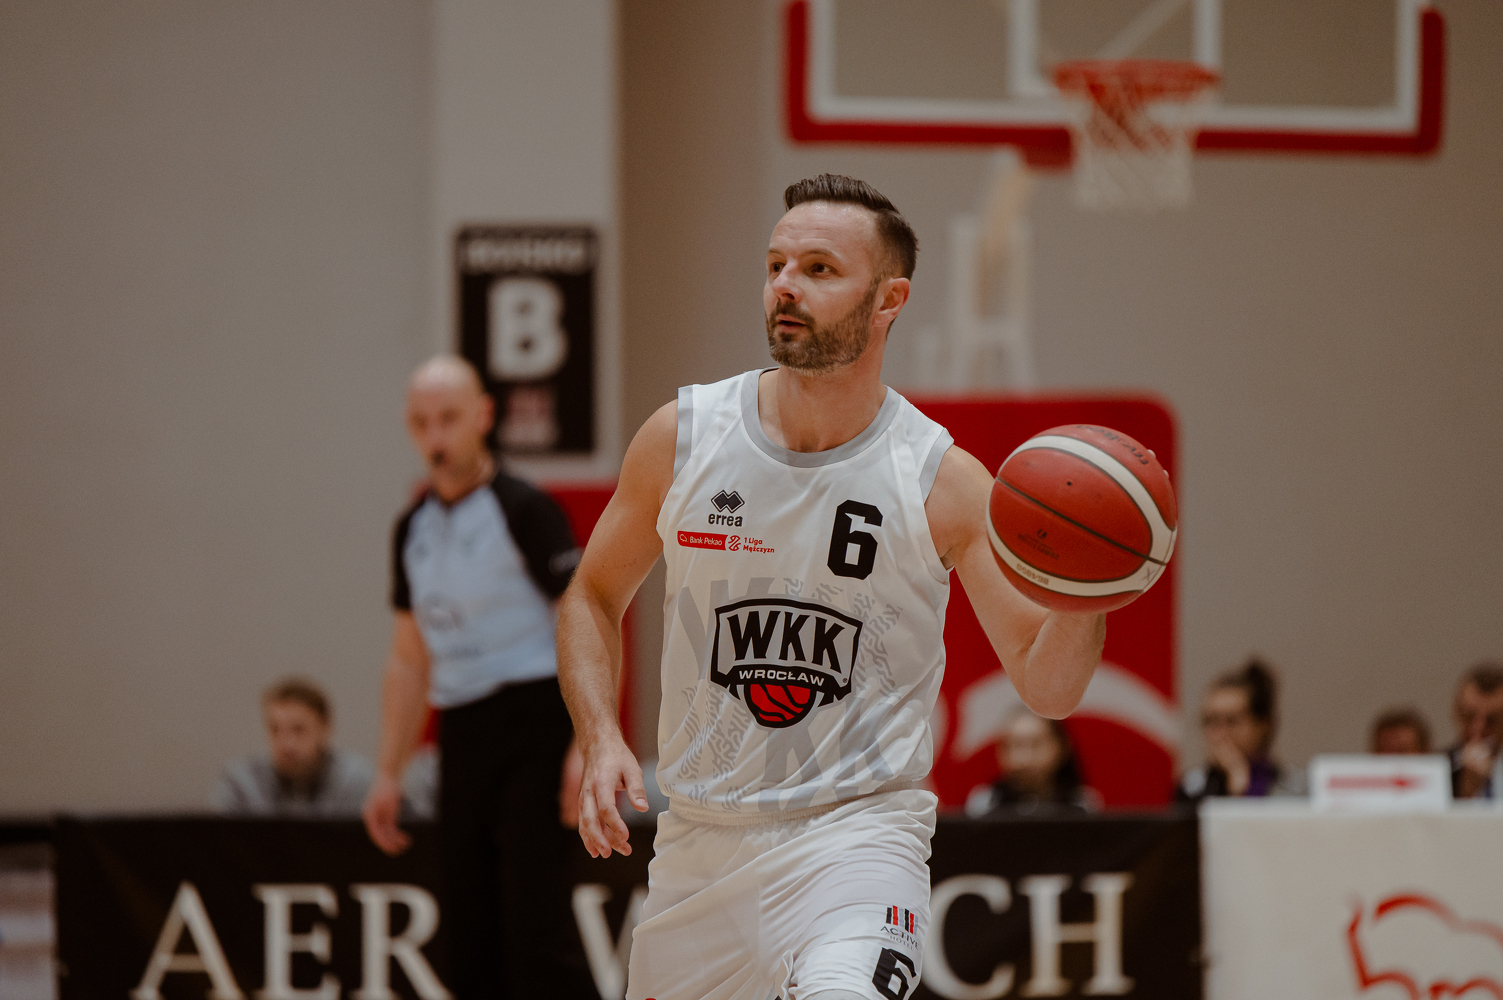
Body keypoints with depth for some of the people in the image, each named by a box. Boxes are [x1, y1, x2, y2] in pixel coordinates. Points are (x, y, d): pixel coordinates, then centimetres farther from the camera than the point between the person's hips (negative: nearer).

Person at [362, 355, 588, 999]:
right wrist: (388, 773, 16)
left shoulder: (524, 511, -7)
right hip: (461, 739, 7)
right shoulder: (413, 529, 14)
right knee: (470, 937, 7)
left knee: (532, 927, -14)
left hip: (530, 725, -7)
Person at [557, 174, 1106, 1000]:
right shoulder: (682, 438, -2)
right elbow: (594, 596, 13)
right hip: (701, 837, 4)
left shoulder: (944, 482, -7)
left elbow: (1046, 686, -6)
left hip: (856, 831, -4)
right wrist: (600, 740, -3)